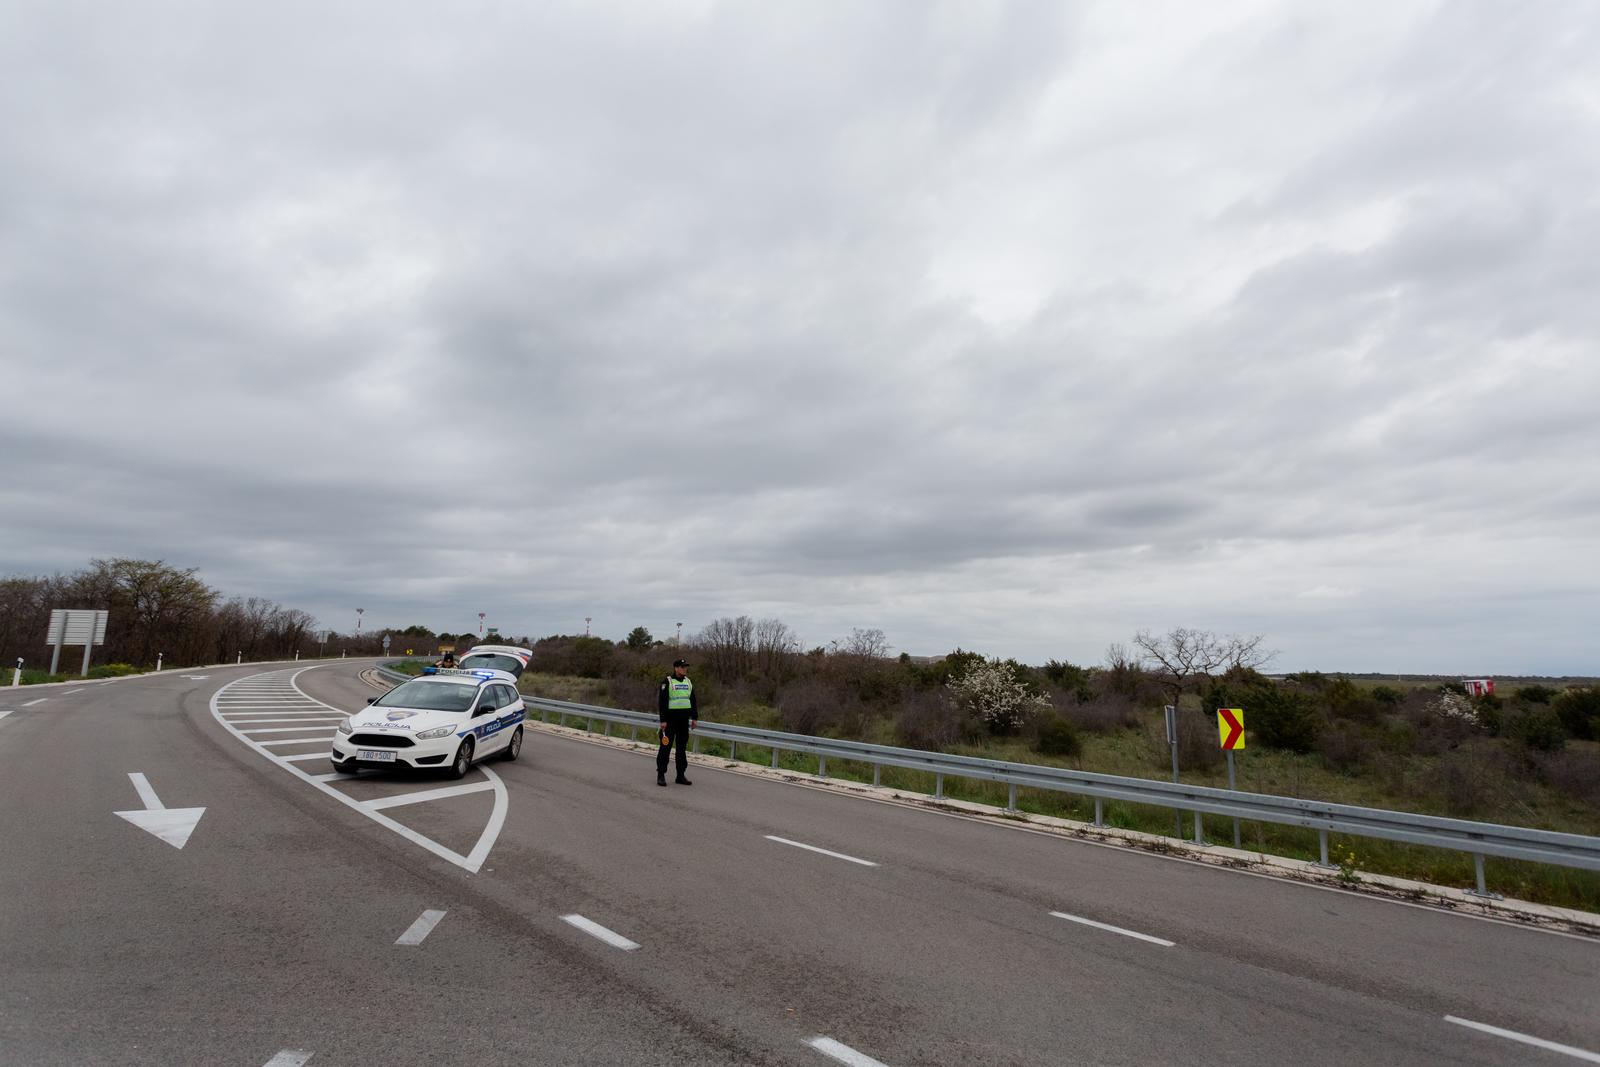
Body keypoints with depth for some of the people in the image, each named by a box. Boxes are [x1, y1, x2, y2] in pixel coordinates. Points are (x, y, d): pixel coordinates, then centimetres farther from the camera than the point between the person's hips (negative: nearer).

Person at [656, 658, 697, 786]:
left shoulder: (688, 682, 13)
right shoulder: (667, 682, -6)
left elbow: (693, 701, 17)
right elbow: (662, 702, -10)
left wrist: (695, 718, 11)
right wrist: (663, 720, -15)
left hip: (684, 719, 6)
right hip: (671, 717, -6)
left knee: (682, 747, 9)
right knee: (666, 746, -4)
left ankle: (680, 775, 15)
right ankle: (661, 775, 3)